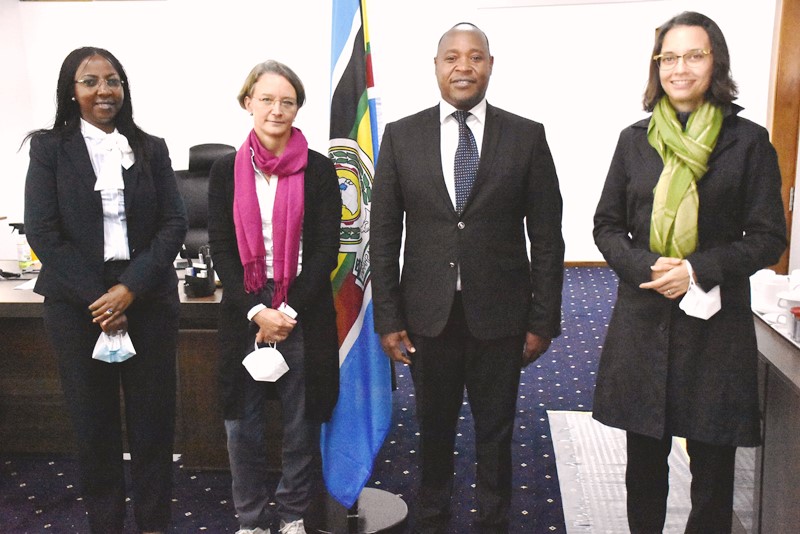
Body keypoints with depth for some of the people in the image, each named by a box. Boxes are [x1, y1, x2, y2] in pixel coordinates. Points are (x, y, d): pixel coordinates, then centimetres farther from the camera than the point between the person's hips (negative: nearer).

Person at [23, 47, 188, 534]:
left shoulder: (151, 148, 8)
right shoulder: (49, 147, 4)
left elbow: (174, 223, 1)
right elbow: (42, 232, -4)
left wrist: (131, 289, -12)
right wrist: (96, 298, -11)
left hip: (148, 299, 1)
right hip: (77, 305, -1)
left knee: (153, 419, 5)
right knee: (94, 421, 7)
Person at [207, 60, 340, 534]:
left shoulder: (319, 170, 0)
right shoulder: (227, 170, 4)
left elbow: (326, 249, -3)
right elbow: (221, 248, 0)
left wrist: (288, 310, -12)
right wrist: (257, 311, -11)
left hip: (304, 311, -1)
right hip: (244, 309, 1)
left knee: (301, 419, 9)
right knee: (243, 421, 8)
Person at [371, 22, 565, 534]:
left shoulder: (527, 136, -2)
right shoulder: (402, 135, 0)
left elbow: (547, 237, 0)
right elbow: (384, 235, 1)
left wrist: (543, 319, -2)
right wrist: (388, 318, -2)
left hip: (499, 315, 0)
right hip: (428, 314, 1)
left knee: (496, 433, 14)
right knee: (434, 428, 16)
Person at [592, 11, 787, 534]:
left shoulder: (749, 141, -2)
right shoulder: (635, 139, 5)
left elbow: (769, 236, -3)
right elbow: (607, 225, 7)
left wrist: (698, 270, -17)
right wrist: (646, 268, -12)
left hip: (716, 322, -2)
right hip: (643, 317, 2)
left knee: (713, 461, 7)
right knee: (644, 457, 13)